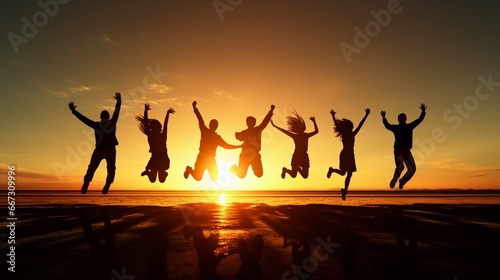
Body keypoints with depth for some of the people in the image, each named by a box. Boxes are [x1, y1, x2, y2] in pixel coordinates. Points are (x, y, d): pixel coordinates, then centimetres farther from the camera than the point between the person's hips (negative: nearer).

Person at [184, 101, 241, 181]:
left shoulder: (217, 137, 9)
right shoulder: (205, 132, -2)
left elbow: (226, 146, 12)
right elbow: (200, 120, -10)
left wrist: (239, 146, 7)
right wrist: (195, 108, -16)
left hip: (211, 159, 4)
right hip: (202, 157, -4)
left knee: (215, 177, 4)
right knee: (198, 178, -6)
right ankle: (189, 169, 27)